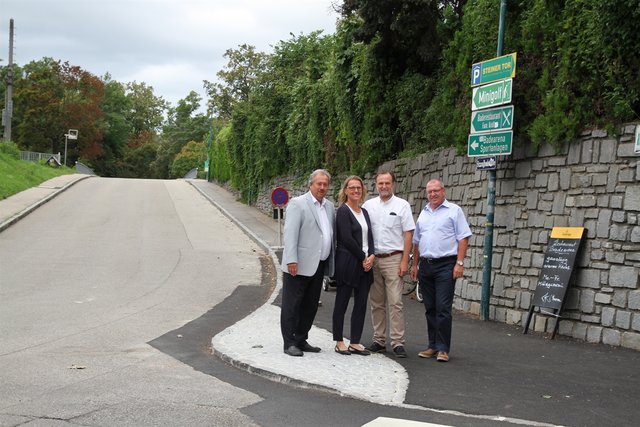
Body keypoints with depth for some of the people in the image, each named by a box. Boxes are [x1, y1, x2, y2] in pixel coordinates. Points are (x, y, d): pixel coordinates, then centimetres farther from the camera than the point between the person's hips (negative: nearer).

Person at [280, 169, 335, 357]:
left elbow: (332, 233, 18)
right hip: (299, 266, -7)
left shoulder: (329, 206, 16)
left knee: (310, 306, 12)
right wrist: (291, 260, -21)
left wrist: (332, 261, 9)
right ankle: (289, 343, 6)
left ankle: (301, 340, 22)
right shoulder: (297, 204, -6)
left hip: (318, 265, 7)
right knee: (292, 305, 0)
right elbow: (290, 234, -13)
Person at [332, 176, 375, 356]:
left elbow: (369, 236, 14)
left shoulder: (364, 212, 16)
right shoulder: (343, 211, -7)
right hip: (347, 263, -7)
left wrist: (371, 256, -4)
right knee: (342, 303, 2)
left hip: (365, 264, 7)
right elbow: (347, 238, -14)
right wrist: (363, 257, -10)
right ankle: (339, 342, 9)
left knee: (361, 304, 6)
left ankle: (355, 342, 11)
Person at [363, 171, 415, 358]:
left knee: (395, 302, -8)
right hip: (372, 259, 4)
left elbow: (408, 234, -1)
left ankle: (397, 342, -5)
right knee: (376, 303, 9)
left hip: (393, 259, -4)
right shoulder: (368, 205, 9)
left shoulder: (402, 205, 1)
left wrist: (404, 261, -7)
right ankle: (379, 340, 17)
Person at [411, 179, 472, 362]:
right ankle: (433, 346, 17)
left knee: (443, 309, -8)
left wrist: (460, 263, -14)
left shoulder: (454, 210, -1)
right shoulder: (423, 213, 16)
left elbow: (463, 238, -6)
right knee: (430, 309, 9)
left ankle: (443, 349, -4)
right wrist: (415, 265, 17)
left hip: (445, 265, -6)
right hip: (426, 266, 6)